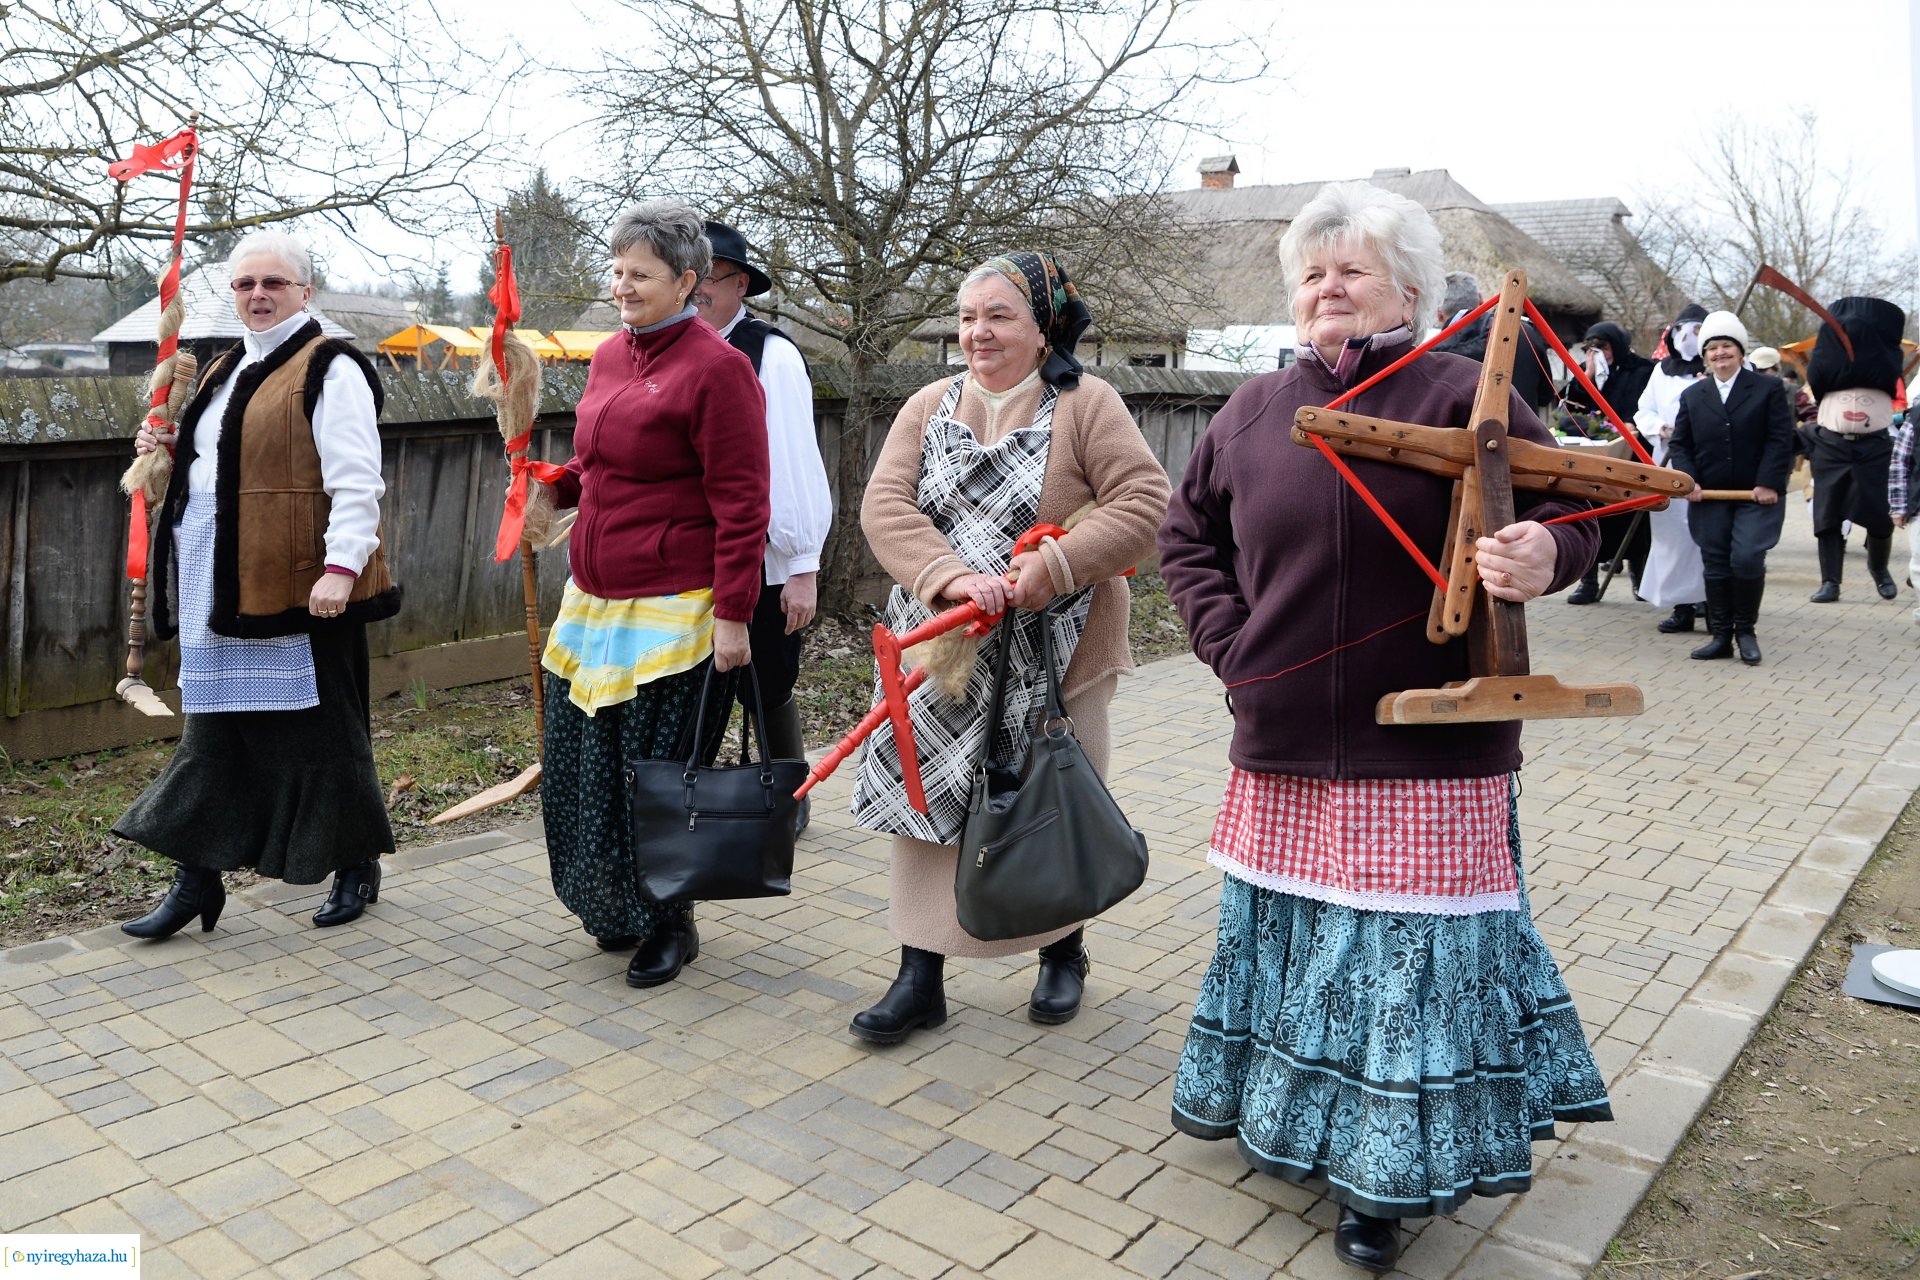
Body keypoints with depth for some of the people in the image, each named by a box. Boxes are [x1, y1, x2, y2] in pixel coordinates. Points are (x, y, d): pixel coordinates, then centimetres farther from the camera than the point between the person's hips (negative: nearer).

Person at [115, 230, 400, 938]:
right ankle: (196, 878, 19)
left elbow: (355, 482, -17)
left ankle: (357, 865, 19)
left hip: (300, 583, -8)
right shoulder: (226, 371, 19)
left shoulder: (330, 369, -8)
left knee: (320, 724, 2)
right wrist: (169, 452, 11)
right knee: (213, 726, 10)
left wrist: (341, 566, -25)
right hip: (221, 583, 8)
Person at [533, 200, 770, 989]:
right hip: (595, 598, 8)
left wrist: (732, 615, -18)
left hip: (674, 611, -8)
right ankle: (617, 909, 34)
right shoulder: (610, 356, 12)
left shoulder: (716, 367, -12)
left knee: (661, 769, 2)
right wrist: (553, 488, 7)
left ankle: (671, 925, 23)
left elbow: (742, 504, -15)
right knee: (584, 761, 14)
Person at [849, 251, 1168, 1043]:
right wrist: (949, 576, -24)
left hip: (1053, 653, -2)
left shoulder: (1085, 405, -5)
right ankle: (919, 978, 15)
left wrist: (1058, 562, -26)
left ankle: (1062, 956, 35)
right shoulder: (930, 407, 6)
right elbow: (885, 506, -7)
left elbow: (1145, 505, -14)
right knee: (928, 802, 2)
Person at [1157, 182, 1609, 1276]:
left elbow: (1568, 506, -3)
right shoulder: (1255, 410, 8)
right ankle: (1264, 1100, 42)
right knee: (1285, 930, 18)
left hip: (1427, 757, -4)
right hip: (1285, 751, 4)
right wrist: (1230, 641, 2)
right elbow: (1188, 535, 15)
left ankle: (1385, 1179, 21)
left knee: (1406, 949, 4)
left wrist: (1544, 552, -27)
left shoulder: (1462, 394, -5)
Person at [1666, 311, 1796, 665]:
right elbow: (1679, 444, 10)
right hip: (1709, 497, 3)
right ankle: (1720, 636, 12)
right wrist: (1687, 480, -6)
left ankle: (1745, 632, 7)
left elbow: (1780, 440, -3)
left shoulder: (1768, 388, 3)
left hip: (1756, 495, -3)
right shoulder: (1692, 396, 12)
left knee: (1747, 560, -11)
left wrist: (1769, 483, -12)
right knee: (1715, 566, 4)